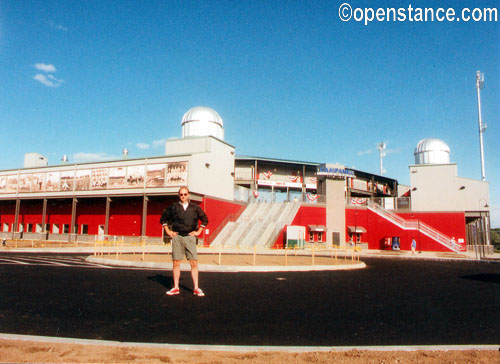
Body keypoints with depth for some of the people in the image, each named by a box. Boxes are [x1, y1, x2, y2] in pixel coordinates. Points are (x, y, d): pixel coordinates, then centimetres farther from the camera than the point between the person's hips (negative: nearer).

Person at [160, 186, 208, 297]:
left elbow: (205, 219, 16)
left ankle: (196, 288, 3)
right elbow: (163, 219, 16)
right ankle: (176, 288, 14)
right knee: (176, 263, 3)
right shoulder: (173, 207, 5)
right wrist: (168, 231, 9)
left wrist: (198, 231, 9)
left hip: (190, 237, 0)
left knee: (194, 263, -4)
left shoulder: (195, 208, 6)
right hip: (177, 237, 1)